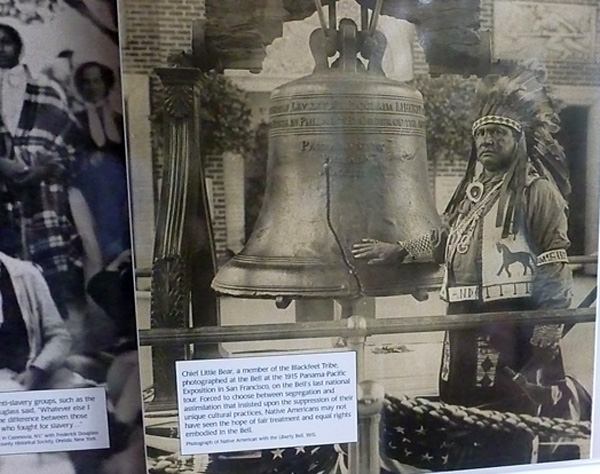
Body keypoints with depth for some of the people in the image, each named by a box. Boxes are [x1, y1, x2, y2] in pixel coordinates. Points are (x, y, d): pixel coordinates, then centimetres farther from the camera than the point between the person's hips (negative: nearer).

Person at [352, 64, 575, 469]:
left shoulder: (535, 188, -6)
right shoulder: (474, 188, 16)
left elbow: (555, 262, -11)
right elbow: (447, 239, 23)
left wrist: (549, 327, -16)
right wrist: (397, 252, 18)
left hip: (511, 318, -7)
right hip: (467, 317, 7)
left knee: (505, 410, 0)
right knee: (461, 404, 16)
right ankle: (467, 464, 33)